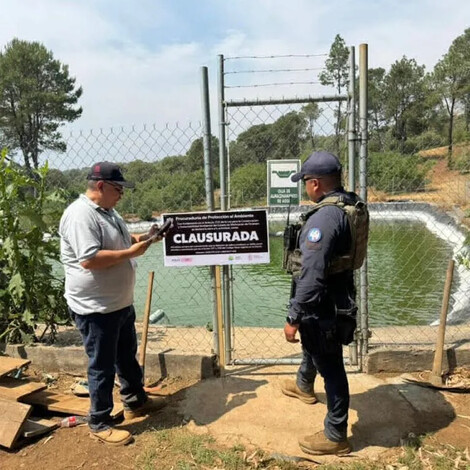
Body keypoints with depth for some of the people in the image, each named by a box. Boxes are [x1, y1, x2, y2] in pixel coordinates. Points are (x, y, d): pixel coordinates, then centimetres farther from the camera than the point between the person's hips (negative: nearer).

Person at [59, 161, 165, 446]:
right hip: (96, 309, -10)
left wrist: (142, 238, 4)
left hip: (121, 303, 10)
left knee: (127, 356, 23)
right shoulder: (80, 215, -23)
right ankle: (100, 423, 24)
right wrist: (131, 252, -24)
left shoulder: (107, 211, 10)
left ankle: (135, 401, 42)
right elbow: (89, 260, -31)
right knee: (103, 367, 5)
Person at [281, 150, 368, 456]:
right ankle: (304, 386, 57)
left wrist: (293, 317, -22)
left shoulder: (324, 217, -28)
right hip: (338, 294, 10)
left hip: (323, 302, -10)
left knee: (330, 366, 5)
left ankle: (336, 436, 23)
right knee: (313, 343, 31)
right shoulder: (354, 206, 1)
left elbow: (311, 276, -30)